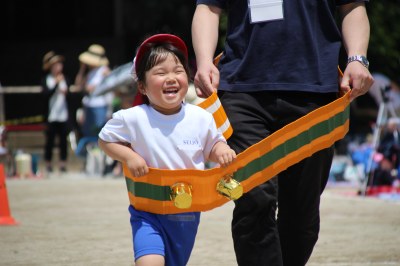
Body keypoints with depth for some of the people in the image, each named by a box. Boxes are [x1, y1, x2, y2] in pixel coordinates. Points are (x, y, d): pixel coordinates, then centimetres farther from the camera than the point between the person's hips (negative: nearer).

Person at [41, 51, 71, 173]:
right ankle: (48, 163, 13)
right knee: (50, 140, 2)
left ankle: (63, 163, 11)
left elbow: (70, 95, 5)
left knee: (63, 140, 3)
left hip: (63, 116, 2)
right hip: (51, 116, -2)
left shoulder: (65, 79, 5)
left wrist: (66, 92, -16)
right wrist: (56, 84, -17)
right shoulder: (46, 80, 0)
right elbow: (46, 94, -13)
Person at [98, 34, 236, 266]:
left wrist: (222, 151, -14)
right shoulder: (132, 119, -12)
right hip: (149, 212, -3)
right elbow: (105, 139, 3)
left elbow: (213, 146, 9)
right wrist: (129, 156, -14)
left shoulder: (201, 118, -6)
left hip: (188, 215, 3)